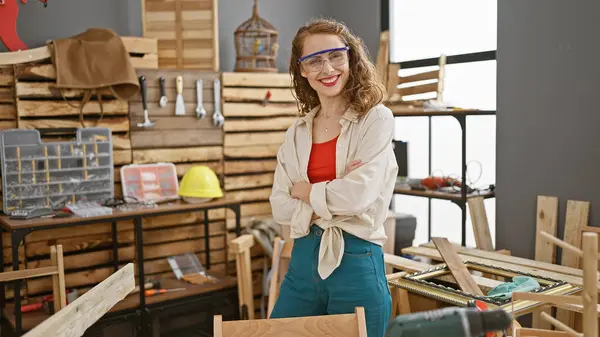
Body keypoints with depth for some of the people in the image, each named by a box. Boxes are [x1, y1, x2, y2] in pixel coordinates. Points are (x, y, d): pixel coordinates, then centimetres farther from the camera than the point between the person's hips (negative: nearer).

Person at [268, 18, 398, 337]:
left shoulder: (376, 119, -6)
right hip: (303, 261, 5)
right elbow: (280, 207, 1)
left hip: (356, 263, -5)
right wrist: (333, 195, -14)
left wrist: (306, 191, -3)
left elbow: (359, 194, -18)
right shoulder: (297, 133, 8)